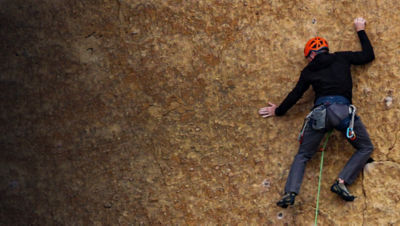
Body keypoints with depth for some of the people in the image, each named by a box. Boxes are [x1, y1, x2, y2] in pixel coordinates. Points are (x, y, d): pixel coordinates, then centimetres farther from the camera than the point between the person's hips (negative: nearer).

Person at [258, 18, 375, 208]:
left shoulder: (309, 70, 18)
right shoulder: (342, 58, 17)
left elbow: (296, 94, 21)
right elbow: (368, 55, 25)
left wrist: (278, 111, 36)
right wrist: (360, 30, 39)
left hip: (319, 112, 2)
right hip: (343, 110, -1)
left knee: (303, 155, 14)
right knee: (365, 148, 14)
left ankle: (290, 192, -7)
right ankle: (342, 182, -7)